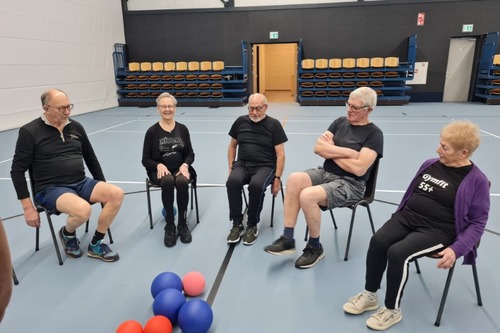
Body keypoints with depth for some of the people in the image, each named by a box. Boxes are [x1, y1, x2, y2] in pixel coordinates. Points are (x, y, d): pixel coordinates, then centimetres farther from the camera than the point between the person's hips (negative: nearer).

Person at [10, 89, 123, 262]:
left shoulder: (76, 127, 7)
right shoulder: (30, 131, -7)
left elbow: (90, 158, 17)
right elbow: (17, 170, -5)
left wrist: (102, 187, 18)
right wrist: (28, 207, -9)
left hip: (81, 183, 5)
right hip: (51, 189, -5)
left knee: (116, 194, -20)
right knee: (83, 209, -36)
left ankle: (95, 244, -3)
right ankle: (67, 233, 3)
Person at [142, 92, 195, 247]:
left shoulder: (182, 128, 6)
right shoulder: (152, 131, 0)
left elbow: (190, 154, 7)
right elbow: (145, 160, 1)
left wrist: (185, 165, -14)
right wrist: (159, 165, -19)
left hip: (180, 168, 1)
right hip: (160, 170, -1)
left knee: (182, 182, -34)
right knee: (168, 181, -36)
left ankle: (182, 224, -14)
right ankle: (169, 226, -21)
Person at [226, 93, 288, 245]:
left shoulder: (274, 124, -2)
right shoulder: (240, 121, 8)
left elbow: (280, 155, -3)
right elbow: (232, 146, 18)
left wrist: (277, 178, -9)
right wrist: (231, 167, 8)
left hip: (265, 166, -3)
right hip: (242, 164, 3)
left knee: (256, 185, -35)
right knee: (232, 181, -30)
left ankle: (252, 225, -13)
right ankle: (237, 224, -15)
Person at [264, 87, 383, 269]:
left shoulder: (374, 134, -7)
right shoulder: (340, 122, 10)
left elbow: (358, 168, -19)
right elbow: (318, 147, -3)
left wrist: (331, 152, -7)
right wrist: (348, 152, -14)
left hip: (350, 184, -6)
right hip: (325, 173, 6)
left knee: (307, 196, -31)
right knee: (295, 179, -25)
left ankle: (315, 247, -5)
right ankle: (287, 239, -15)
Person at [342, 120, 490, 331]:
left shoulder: (476, 180, -7)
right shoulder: (430, 165, 9)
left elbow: (477, 222, -6)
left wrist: (456, 250, -18)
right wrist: (399, 215, 16)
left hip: (438, 230, -5)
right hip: (407, 217, 5)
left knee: (398, 253, -29)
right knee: (378, 241, -22)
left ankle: (393, 310, -5)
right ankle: (370, 295, -1)